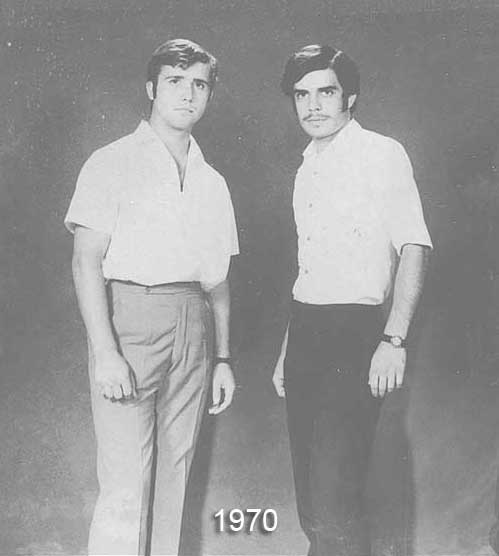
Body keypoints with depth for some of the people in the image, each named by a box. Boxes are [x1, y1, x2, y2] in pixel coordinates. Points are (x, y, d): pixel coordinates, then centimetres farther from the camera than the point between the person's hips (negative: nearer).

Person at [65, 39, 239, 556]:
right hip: (130, 320, -5)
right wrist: (105, 352, -16)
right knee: (126, 488, -7)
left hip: (192, 331, 5)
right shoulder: (113, 163, 1)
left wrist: (222, 358, 12)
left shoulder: (212, 182, 17)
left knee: (173, 476, 10)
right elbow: (87, 261, -7)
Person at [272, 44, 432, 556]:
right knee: (308, 494, 13)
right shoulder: (308, 168, 17)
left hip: (353, 332, -7)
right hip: (304, 330, 7)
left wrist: (394, 340, -19)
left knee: (334, 501, -9)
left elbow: (413, 249, -10)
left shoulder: (382, 154, -3)